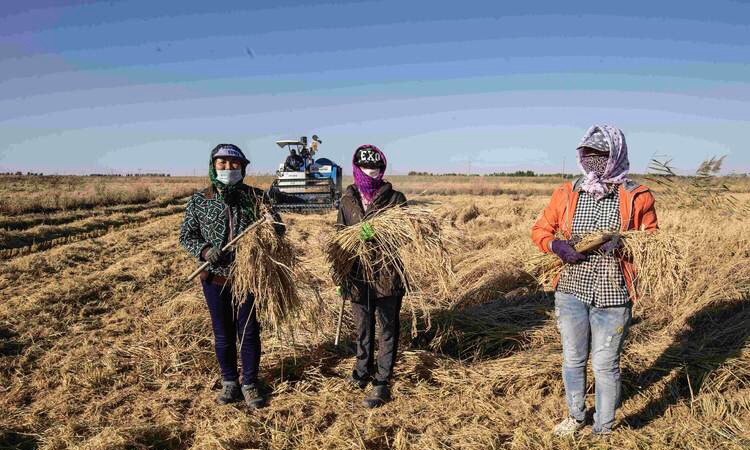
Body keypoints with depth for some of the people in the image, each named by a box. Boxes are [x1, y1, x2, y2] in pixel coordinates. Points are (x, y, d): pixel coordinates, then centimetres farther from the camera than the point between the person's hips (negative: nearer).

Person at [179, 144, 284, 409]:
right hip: (215, 278, 1)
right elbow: (187, 236, 3)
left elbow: (277, 229, -2)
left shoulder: (256, 197, -4)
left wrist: (273, 225, -27)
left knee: (249, 332, 8)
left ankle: (250, 383, 25)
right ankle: (229, 382, 31)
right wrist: (206, 251, -17)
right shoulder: (199, 200, -2)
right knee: (223, 334, 13)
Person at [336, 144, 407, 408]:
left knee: (388, 329, 6)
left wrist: (378, 233, -28)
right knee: (363, 328, 19)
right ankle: (363, 371, 40)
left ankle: (382, 384, 18)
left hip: (387, 275, -3)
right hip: (357, 275, 4)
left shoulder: (394, 198, -5)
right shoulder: (347, 200, 6)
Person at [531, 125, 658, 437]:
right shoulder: (567, 194, 1)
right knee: (573, 359, 17)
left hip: (612, 295, -2)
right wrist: (555, 245, -13)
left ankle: (603, 430, 28)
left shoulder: (636, 197, -3)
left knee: (605, 366, 7)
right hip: (571, 291, 3)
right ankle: (576, 416, 40)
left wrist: (625, 244, -16)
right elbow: (540, 229, 8)